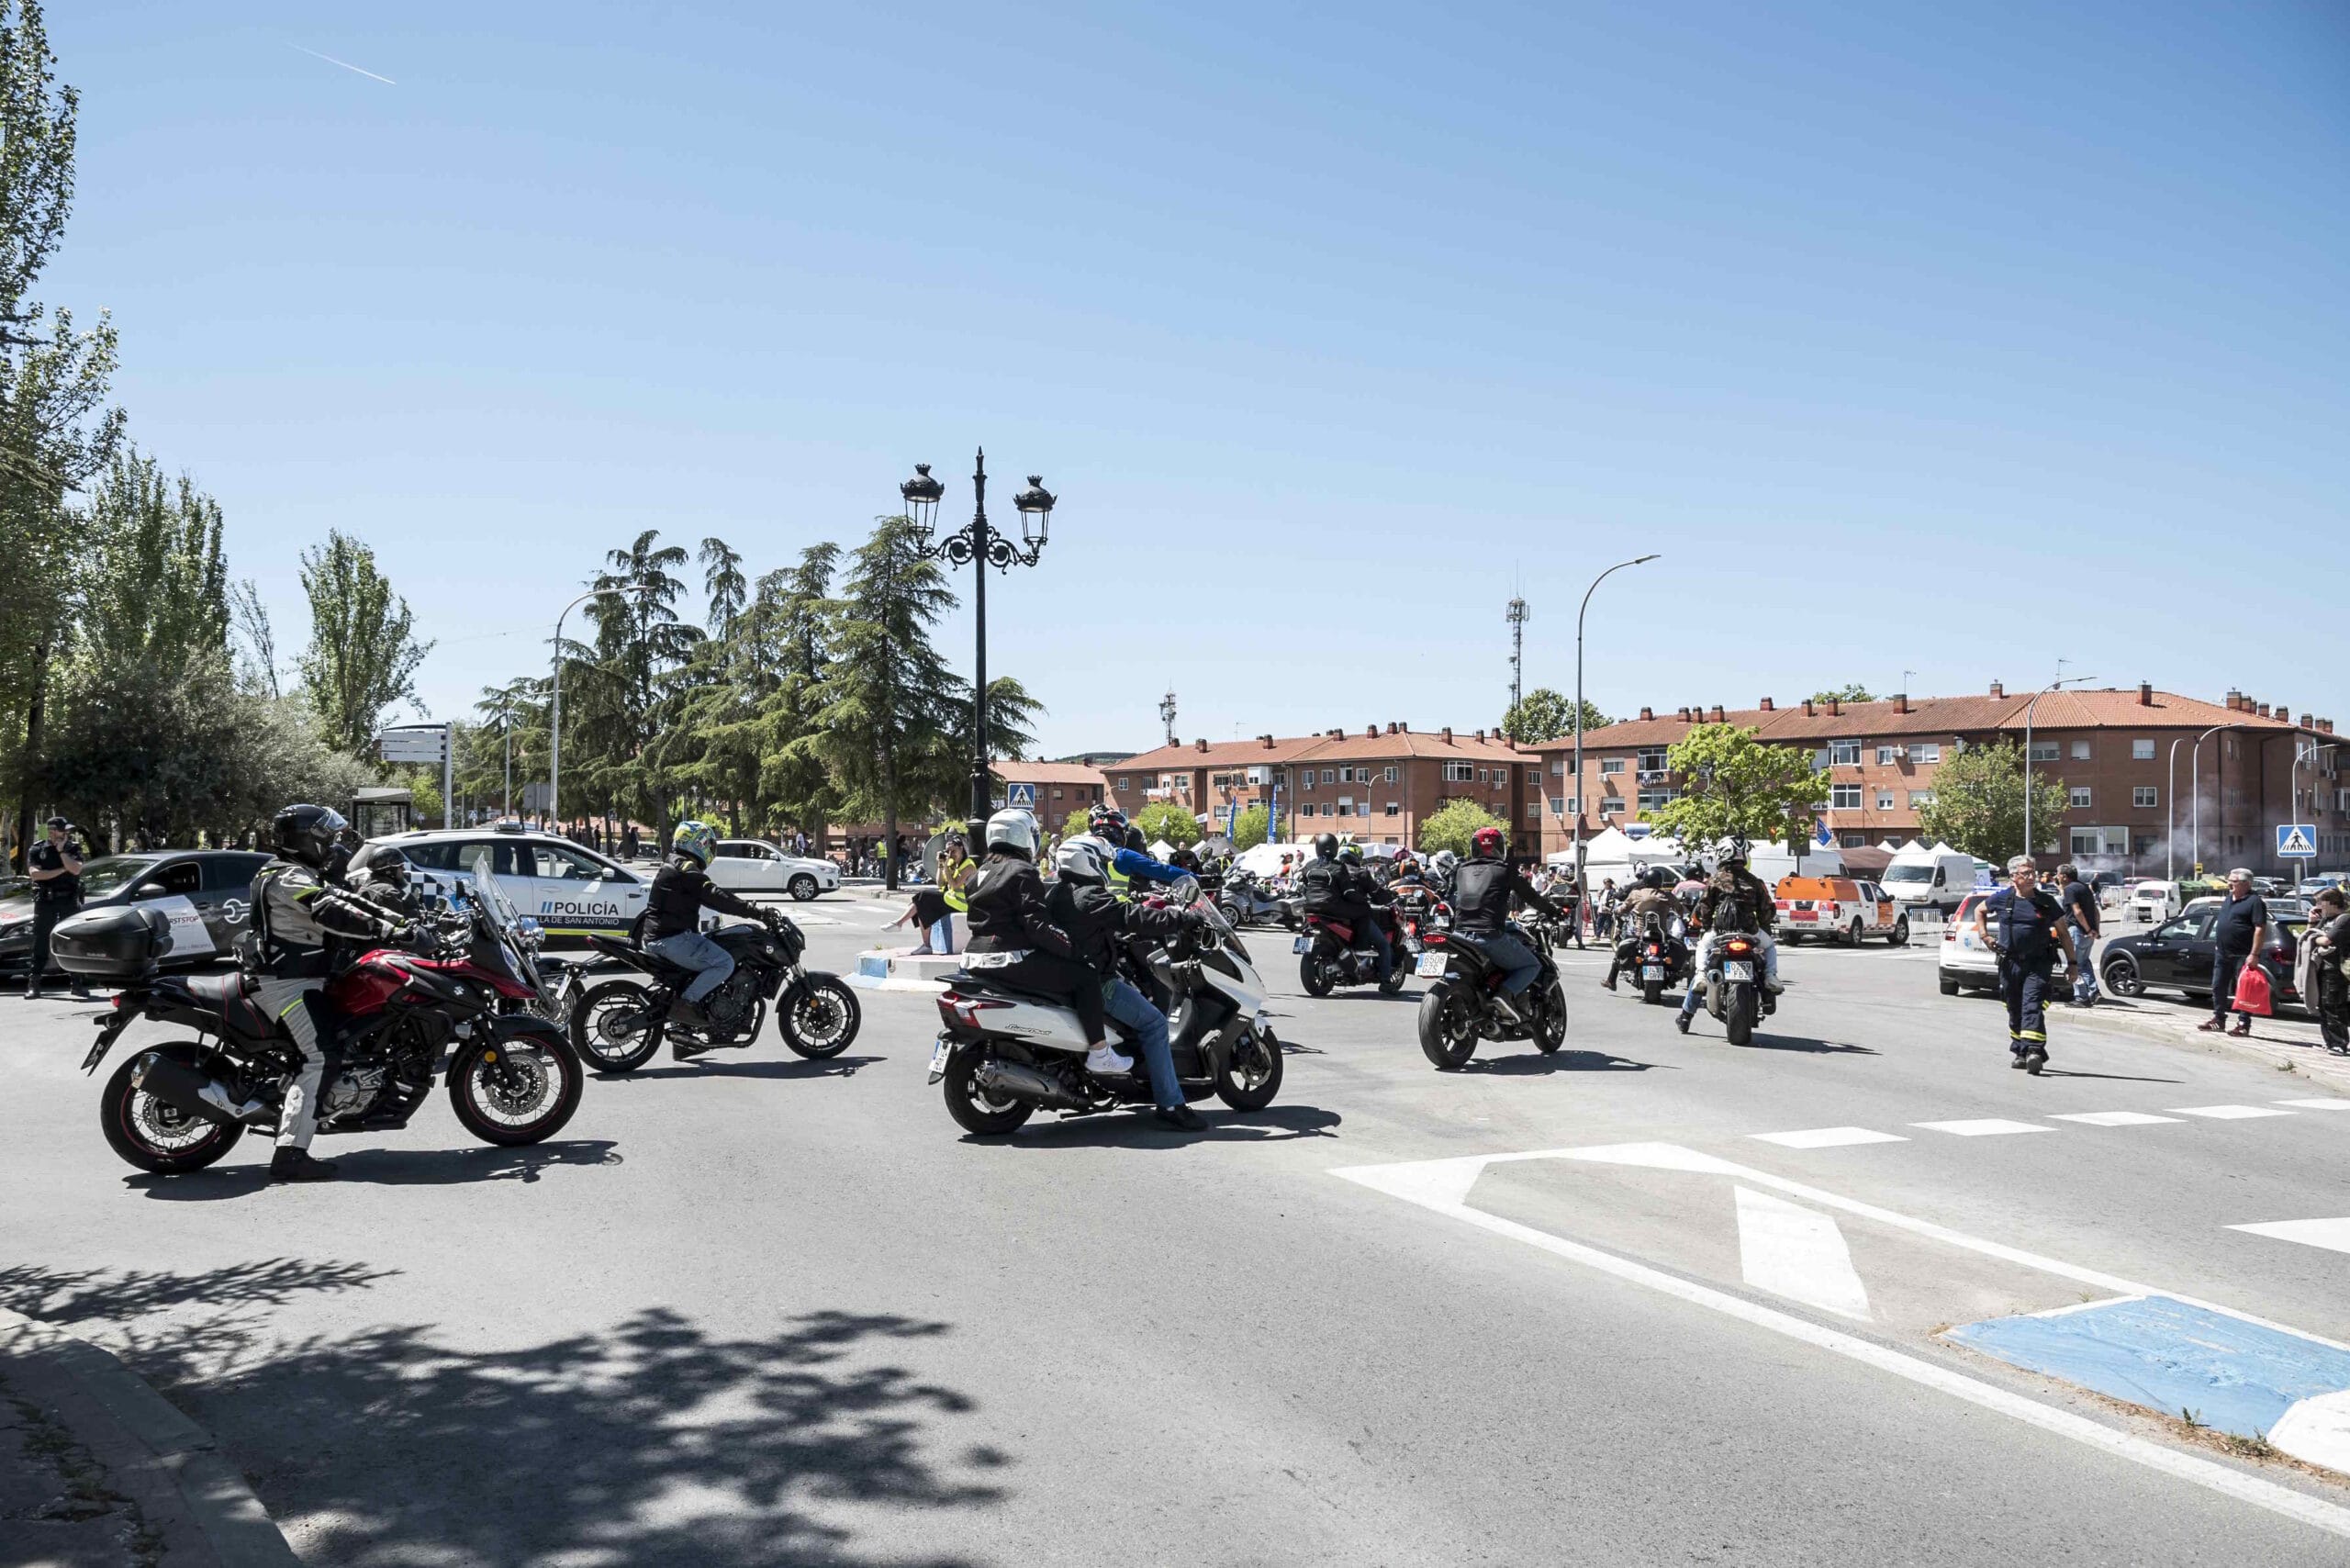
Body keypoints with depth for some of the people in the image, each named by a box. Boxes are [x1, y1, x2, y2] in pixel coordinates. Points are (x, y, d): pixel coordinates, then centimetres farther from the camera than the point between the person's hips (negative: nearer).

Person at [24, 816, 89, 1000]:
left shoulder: (73, 849, 7)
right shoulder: (38, 849, 6)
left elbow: (75, 869, -11)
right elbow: (34, 873, -7)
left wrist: (62, 851, -11)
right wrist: (61, 870, -10)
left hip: (69, 900, 0)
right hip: (45, 900, 0)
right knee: (40, 941, 1)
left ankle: (78, 982, 4)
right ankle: (33, 984, 2)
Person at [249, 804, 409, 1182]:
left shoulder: (299, 875, 20)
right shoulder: (291, 878, -14)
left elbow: (341, 899, 18)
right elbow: (332, 914, -28)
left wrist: (395, 920, 10)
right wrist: (389, 930, -33)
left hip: (289, 978, 11)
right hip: (288, 983, -11)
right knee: (317, 1060, -20)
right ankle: (290, 1156, -27)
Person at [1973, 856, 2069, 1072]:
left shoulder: (2046, 902, 2)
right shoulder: (2002, 898, 3)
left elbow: (2063, 932, 9)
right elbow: (1979, 910, 21)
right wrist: (1984, 935, 8)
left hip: (2038, 964, -2)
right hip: (2010, 963, 2)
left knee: (2032, 1007, -16)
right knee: (2015, 1011, 12)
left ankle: (2033, 1051, -24)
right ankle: (2020, 1053, 25)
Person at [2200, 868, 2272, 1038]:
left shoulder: (2254, 902, -11)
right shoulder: (2229, 899, 15)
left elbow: (2260, 929, -17)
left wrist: (2253, 955, -22)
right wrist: (2218, 946, 20)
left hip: (2242, 955, -8)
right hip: (2222, 953, 8)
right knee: (2218, 988, 12)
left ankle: (2243, 1024, 3)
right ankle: (2218, 1019, 22)